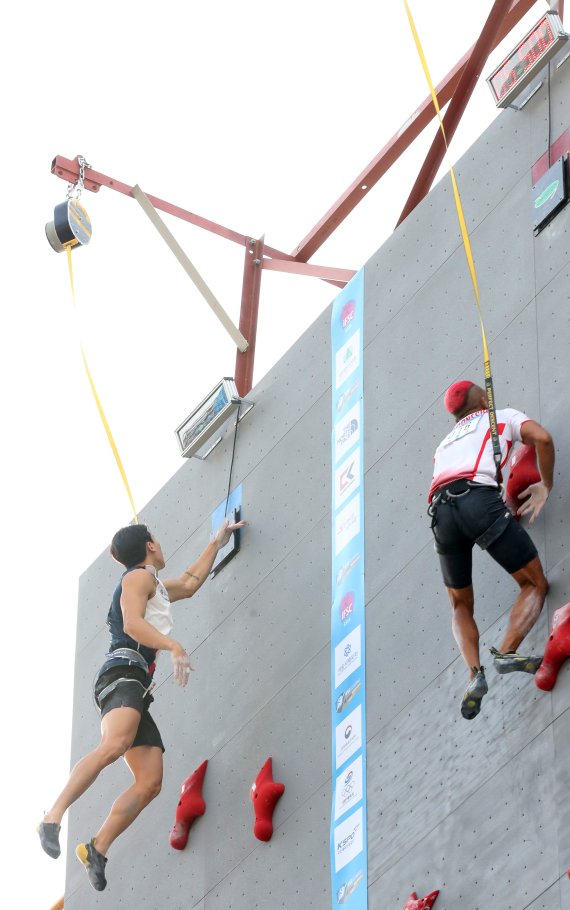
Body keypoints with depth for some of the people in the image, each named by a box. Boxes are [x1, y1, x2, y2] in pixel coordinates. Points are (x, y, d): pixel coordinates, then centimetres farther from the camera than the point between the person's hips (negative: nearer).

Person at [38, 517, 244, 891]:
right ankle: (54, 817, -43)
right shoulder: (139, 577, 3)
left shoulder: (156, 586, 33)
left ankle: (98, 849, -8)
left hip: (136, 687, 10)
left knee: (150, 782, -3)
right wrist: (173, 646, -26)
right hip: (123, 672, -10)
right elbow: (132, 624, -13)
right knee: (115, 745, -37)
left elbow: (189, 584, 50)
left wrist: (216, 544, 52)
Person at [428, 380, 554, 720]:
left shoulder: (446, 443, 39)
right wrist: (546, 486, 19)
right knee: (535, 584, 7)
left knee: (462, 606, 19)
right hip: (479, 498, -4)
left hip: (441, 511, 4)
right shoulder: (502, 417, 24)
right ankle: (507, 652, -18)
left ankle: (475, 673, -7)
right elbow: (542, 438, 5)